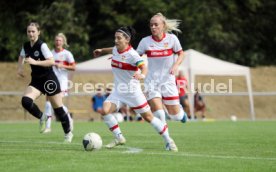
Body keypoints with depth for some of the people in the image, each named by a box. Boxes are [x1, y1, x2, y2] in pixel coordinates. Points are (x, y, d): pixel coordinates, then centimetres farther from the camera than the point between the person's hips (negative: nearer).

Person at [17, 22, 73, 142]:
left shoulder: (42, 45, -16)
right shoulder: (26, 46, 3)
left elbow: (52, 61, -24)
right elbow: (22, 56, 25)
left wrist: (35, 62, -30)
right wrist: (20, 68, 9)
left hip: (49, 80, -5)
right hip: (36, 80, 5)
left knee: (58, 108, 3)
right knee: (25, 101, -21)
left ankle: (68, 133, 23)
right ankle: (41, 117, 5)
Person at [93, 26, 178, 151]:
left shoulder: (131, 54, -20)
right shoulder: (116, 50, 3)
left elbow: (143, 66, -34)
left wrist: (142, 75, -56)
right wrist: (102, 50, 42)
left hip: (133, 91, -7)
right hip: (118, 91, 7)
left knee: (148, 116, -1)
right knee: (105, 110, -14)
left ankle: (168, 141, 13)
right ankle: (119, 138, 1)